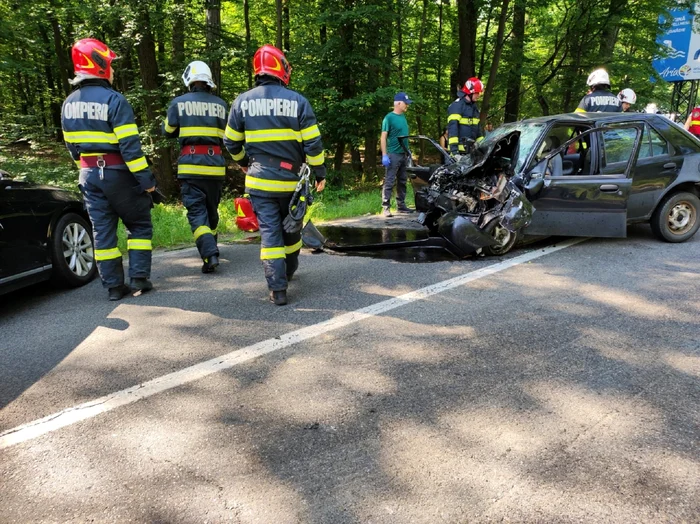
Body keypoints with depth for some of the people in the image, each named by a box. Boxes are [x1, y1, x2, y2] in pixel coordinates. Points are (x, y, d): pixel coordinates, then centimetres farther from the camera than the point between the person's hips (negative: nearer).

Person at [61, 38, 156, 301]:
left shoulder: (69, 104, 8)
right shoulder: (113, 100, -15)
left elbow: (72, 146, 14)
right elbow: (130, 146, -19)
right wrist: (145, 178, -16)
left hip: (89, 174, 6)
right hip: (117, 173, -6)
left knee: (102, 230, 9)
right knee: (139, 225, 9)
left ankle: (114, 286, 11)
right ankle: (139, 278, 5)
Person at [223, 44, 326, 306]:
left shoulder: (242, 101, 0)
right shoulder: (297, 101, -5)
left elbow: (231, 142, 7)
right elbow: (312, 143, -7)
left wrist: (244, 162, 26)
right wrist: (320, 172, 5)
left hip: (260, 180, 0)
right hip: (291, 180, 0)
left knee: (269, 231, 0)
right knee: (291, 227, 19)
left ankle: (278, 288, -6)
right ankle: (290, 270, 39)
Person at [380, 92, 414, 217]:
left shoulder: (403, 117, 13)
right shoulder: (389, 117, -9)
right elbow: (383, 137, -12)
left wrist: (408, 151, 18)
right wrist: (384, 155, -18)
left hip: (404, 154, 8)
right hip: (393, 154, -8)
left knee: (402, 181, 12)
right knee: (389, 182, -7)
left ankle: (401, 205, 19)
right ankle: (386, 207, -6)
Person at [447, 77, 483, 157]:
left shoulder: (474, 107, 19)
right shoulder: (457, 105, -10)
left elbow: (477, 128, 24)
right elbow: (452, 127, -19)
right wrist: (454, 149, -27)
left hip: (471, 149, 8)